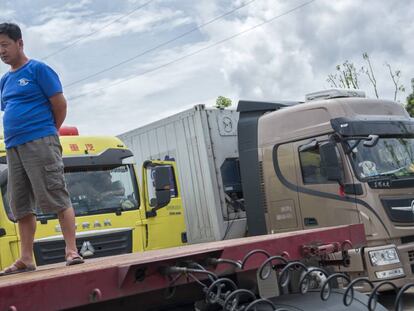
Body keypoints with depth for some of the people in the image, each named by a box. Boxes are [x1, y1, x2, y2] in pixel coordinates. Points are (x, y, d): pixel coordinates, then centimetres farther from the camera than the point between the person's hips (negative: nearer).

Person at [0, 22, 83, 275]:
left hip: (40, 143, -7)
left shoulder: (38, 70, -2)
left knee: (57, 198, -9)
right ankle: (26, 259, 11)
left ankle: (72, 250, -6)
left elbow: (60, 104, -4)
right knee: (21, 206, 7)